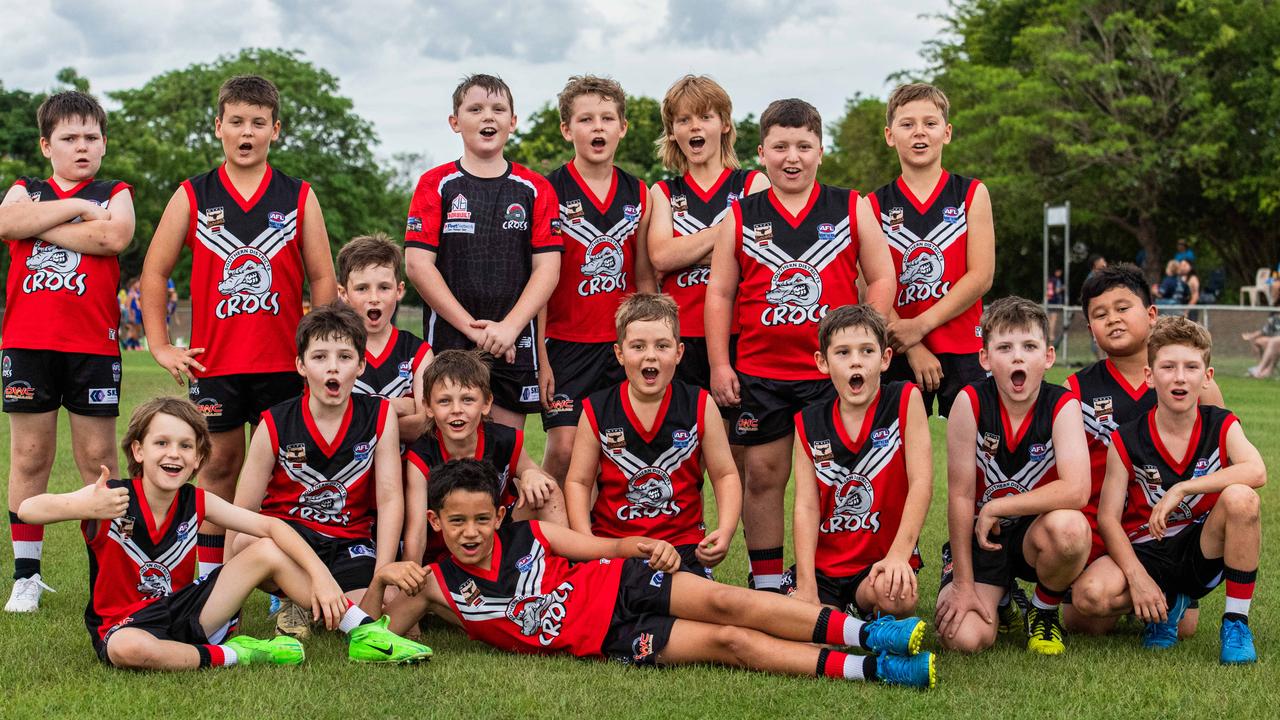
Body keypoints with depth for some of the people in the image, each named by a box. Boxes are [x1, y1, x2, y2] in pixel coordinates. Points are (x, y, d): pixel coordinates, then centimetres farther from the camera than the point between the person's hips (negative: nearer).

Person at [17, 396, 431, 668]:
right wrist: (84, 508, -48)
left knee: (268, 551, -6)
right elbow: (27, 510, -28)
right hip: (125, 622, -5)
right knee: (128, 649, -42)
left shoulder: (196, 502, -3)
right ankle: (228, 655, -19)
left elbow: (271, 527, -3)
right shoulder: (112, 497, -17)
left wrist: (321, 577, -16)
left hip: (185, 607, 5)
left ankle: (364, 635, -6)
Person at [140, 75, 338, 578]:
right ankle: (208, 581, 16)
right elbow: (154, 272, 8)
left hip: (284, 362, 0)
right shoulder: (192, 196, 4)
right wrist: (160, 346, 3)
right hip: (213, 362, 0)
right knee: (218, 466, 7)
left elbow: (322, 277, 7)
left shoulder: (299, 197, 4)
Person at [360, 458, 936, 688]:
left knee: (725, 603, -22)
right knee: (727, 643, -15)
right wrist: (382, 577, -21)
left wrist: (646, 547, -13)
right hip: (603, 638, -2)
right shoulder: (439, 586, -4)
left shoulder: (527, 534, 1)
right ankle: (870, 669, -19)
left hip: (620, 586, 2)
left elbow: (607, 548, 7)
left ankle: (865, 632, -20)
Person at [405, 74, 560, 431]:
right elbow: (417, 264, -4)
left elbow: (547, 268, 1)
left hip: (515, 344, 1)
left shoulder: (535, 188, 8)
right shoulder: (436, 184, 4)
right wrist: (472, 327, -11)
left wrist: (509, 327, -13)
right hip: (449, 341, -1)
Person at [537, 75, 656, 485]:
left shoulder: (638, 194, 8)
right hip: (566, 344, -3)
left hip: (623, 344, 4)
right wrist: (539, 356, -9)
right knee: (563, 450, -9)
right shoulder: (549, 192, -3)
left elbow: (645, 277, 13)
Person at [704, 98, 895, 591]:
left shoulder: (853, 209, 5)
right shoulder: (741, 217, 6)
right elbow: (719, 292, 7)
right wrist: (719, 363, 1)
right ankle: (766, 588, 16)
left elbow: (881, 279, 6)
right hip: (759, 371, 1)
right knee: (763, 474, 6)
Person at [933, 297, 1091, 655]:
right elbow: (960, 496, -13)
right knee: (965, 638, -23)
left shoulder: (1063, 406, -15)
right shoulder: (971, 402, -15)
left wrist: (995, 509, -25)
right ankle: (999, 594, 16)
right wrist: (963, 584, -13)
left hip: (1035, 533, 0)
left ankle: (1045, 609, -2)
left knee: (1070, 527, -36)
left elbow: (1076, 491, -29)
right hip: (979, 538, 0)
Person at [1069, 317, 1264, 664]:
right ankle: (1168, 605, 5)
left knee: (1240, 498, -31)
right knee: (1091, 593, -31)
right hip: (1146, 553, 0)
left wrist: (1182, 488, -31)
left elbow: (1256, 472, -25)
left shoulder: (1222, 426, -4)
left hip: (1203, 551, 0)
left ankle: (1236, 623, -16)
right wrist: (1137, 577, -23)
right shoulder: (1126, 441, -6)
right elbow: (1108, 517, -9)